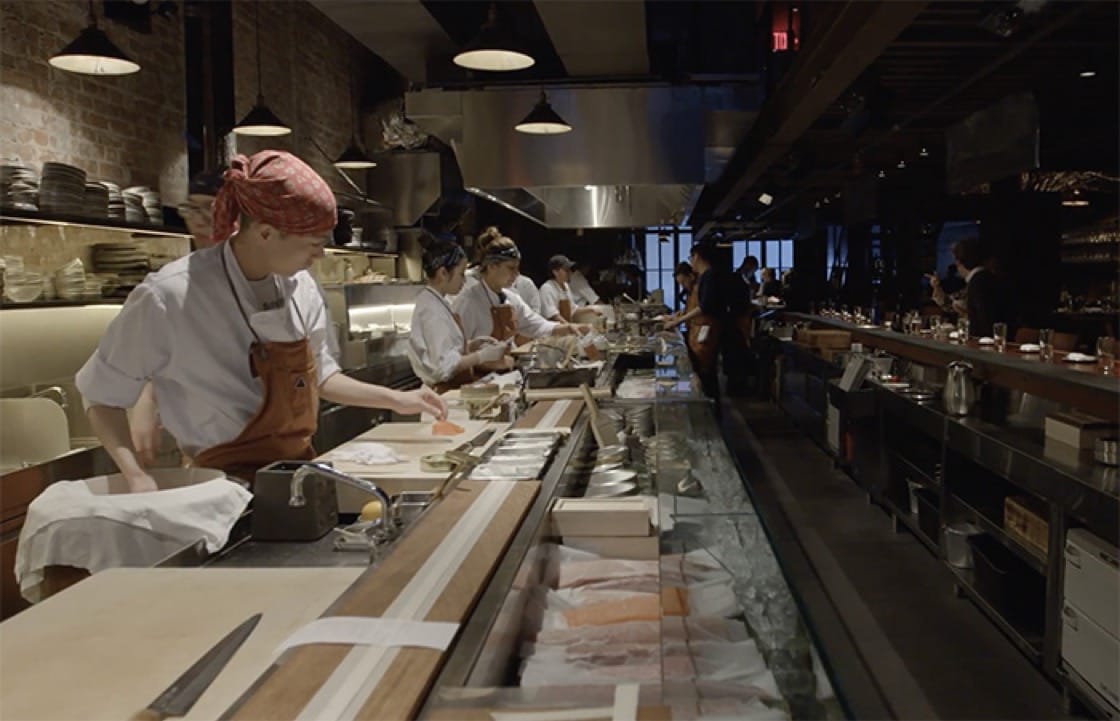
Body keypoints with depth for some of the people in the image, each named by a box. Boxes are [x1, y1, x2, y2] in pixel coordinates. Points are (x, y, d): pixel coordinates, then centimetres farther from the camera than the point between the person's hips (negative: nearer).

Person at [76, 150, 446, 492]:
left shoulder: (299, 285, 1)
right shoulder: (169, 297, -17)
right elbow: (102, 395, -4)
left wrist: (395, 400, 12)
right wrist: (137, 478, -16)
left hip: (302, 472, 7)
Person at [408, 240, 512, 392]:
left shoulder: (435, 301, 10)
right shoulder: (432, 310, -19)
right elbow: (445, 366, -22)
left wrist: (471, 345, 7)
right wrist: (483, 355, -16)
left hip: (455, 387, 9)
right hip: (447, 392, -9)